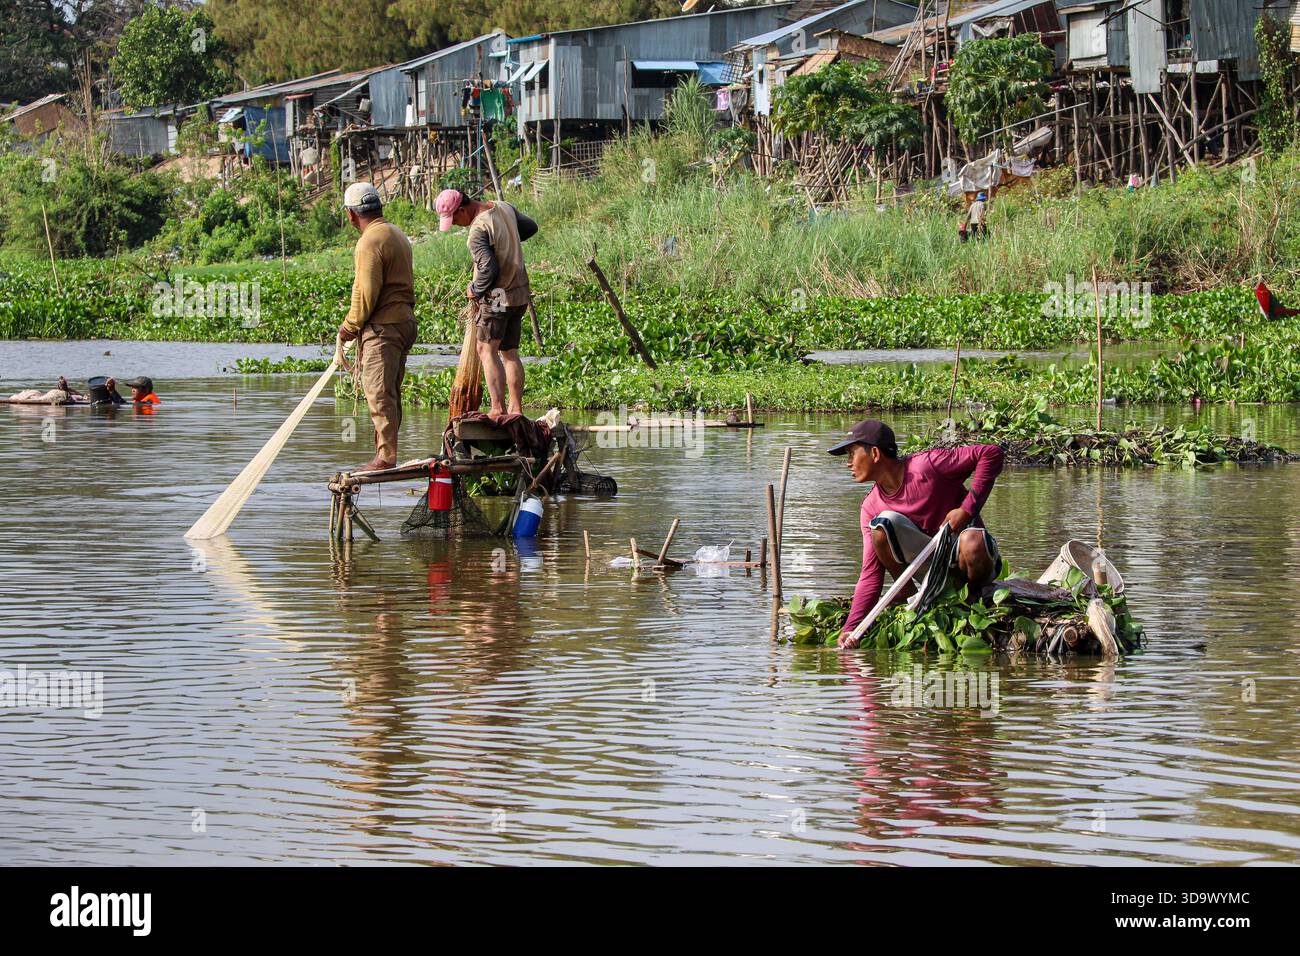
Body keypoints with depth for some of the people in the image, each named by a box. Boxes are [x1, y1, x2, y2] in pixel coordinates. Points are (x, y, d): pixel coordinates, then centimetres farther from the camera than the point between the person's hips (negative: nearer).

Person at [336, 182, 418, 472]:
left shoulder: (370, 241, -15)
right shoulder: (397, 235, 16)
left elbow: (366, 292, -19)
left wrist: (351, 326, -6)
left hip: (382, 326, -10)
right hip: (404, 321, 10)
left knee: (380, 394, -7)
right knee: (389, 393, 14)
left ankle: (386, 457, -7)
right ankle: (387, 454, 18)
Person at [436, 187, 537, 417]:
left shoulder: (478, 230, -21)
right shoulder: (504, 207, 6)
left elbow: (488, 270, -25)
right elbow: (530, 227, 21)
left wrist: (474, 290, -8)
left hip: (498, 297, -9)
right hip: (520, 293, 9)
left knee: (487, 350, -5)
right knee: (510, 352, 11)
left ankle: (498, 408, -13)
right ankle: (516, 408, 9)